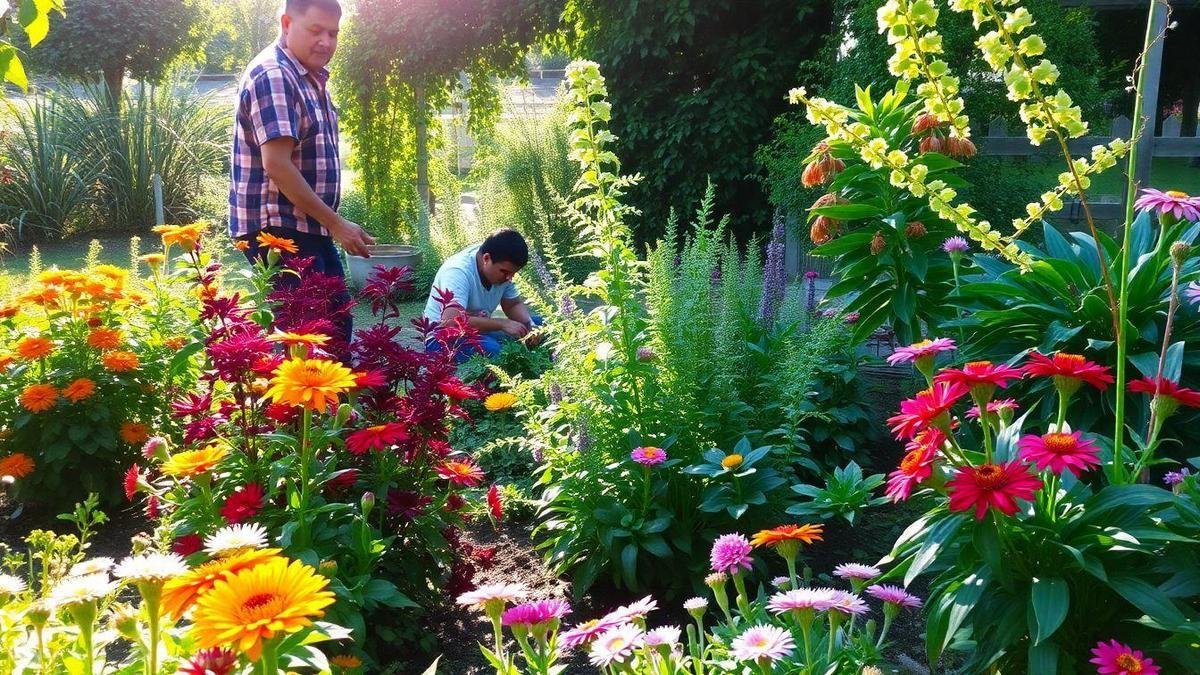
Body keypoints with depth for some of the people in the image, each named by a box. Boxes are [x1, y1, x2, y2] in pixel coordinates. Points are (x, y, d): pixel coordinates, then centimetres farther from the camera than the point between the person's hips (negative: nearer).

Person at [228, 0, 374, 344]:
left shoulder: (311, 78, 14)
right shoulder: (272, 76, -16)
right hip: (276, 229, -10)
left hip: (310, 228, 10)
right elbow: (277, 164, -23)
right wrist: (337, 224, -21)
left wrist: (331, 224, 15)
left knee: (337, 320, 14)